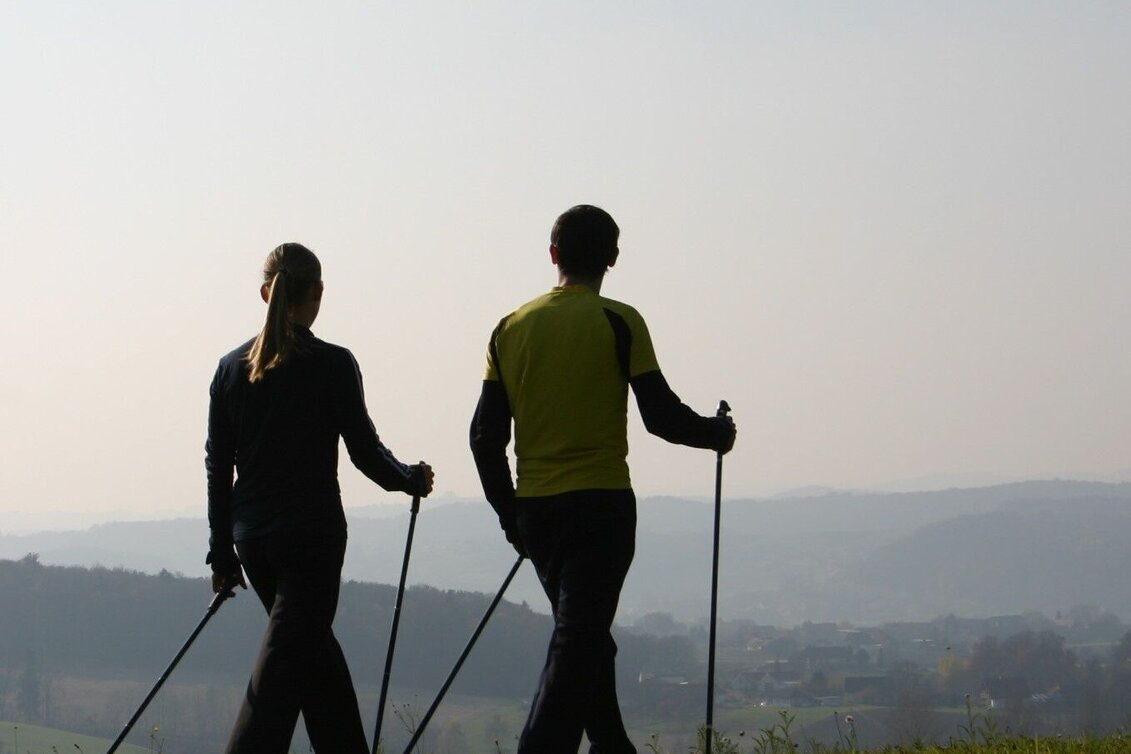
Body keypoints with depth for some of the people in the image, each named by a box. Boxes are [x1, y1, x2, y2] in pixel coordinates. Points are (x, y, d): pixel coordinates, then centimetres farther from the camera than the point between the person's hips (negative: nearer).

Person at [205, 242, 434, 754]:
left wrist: (222, 554, 13)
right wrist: (413, 480, 14)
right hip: (312, 535, -5)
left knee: (315, 650, 20)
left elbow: (218, 467, 7)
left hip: (252, 538, 5)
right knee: (284, 661, -7)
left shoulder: (231, 367, 4)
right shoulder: (332, 365, -9)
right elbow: (365, 451, -7)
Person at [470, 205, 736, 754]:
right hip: (601, 503, -5)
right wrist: (719, 433, 12)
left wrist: (510, 514, 18)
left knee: (584, 639, 19)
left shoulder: (511, 328, 8)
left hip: (534, 508, 5)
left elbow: (485, 436, 8)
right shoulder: (619, 323, -6)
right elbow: (662, 417, -7)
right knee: (579, 642, -8)